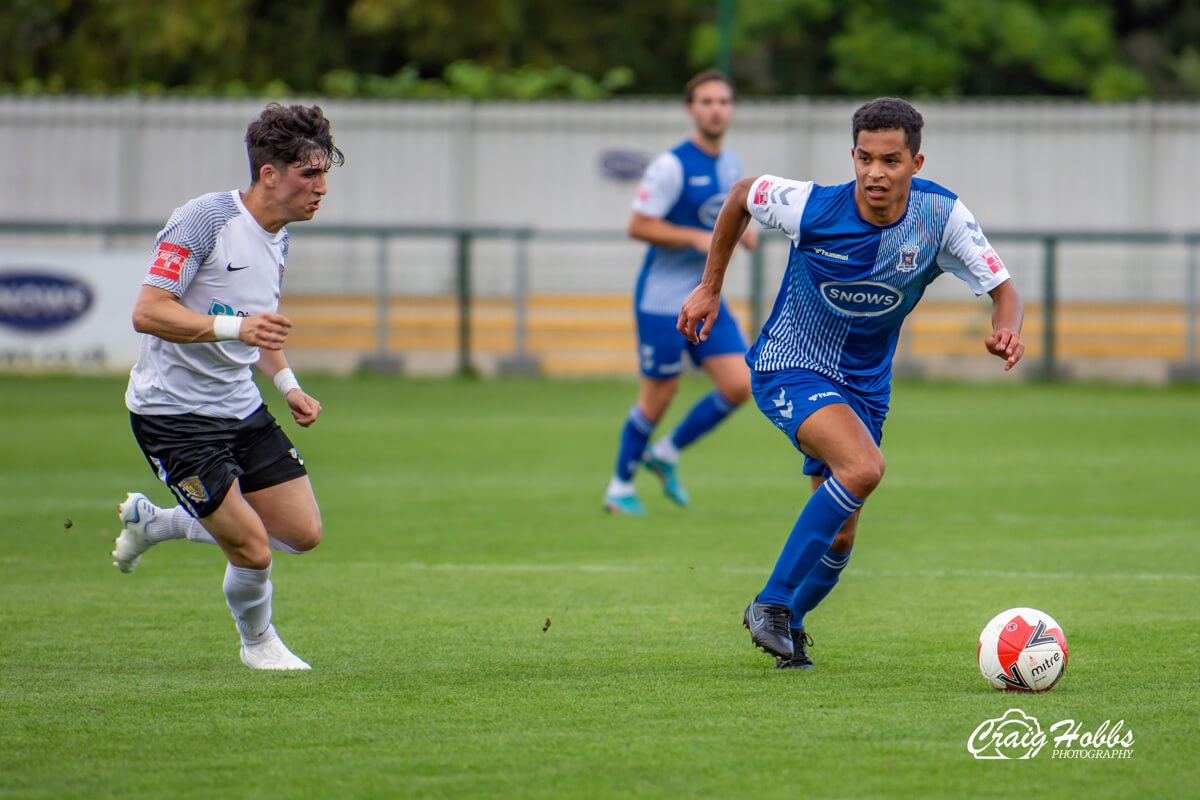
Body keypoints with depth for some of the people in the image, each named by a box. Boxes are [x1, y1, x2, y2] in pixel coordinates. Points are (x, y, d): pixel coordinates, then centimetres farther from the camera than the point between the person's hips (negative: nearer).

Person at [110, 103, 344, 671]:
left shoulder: (278, 239, 9)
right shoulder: (204, 219, -18)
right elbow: (148, 312, -25)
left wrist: (288, 385, 10)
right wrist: (234, 326, -36)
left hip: (241, 409, 8)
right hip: (173, 414, -8)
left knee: (303, 533, 4)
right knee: (252, 551, -13)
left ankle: (155, 522, 22)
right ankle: (257, 642, 20)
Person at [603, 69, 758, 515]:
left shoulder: (731, 164, 8)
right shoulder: (671, 166, -15)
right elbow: (638, 226, -17)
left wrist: (741, 231, 3)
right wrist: (698, 237, -23)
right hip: (662, 299, -7)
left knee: (739, 386, -3)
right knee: (657, 398, -2)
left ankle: (666, 453, 17)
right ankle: (620, 487, 17)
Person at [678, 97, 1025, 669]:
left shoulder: (941, 214, -17)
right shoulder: (812, 208, -23)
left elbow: (1002, 289, -10)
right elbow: (741, 194, -3)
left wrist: (1006, 331, -33)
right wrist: (710, 288, 3)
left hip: (864, 385, 5)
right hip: (789, 368, -5)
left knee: (839, 539, 9)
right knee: (862, 468, -31)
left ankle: (786, 626, 38)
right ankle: (771, 604, -20)